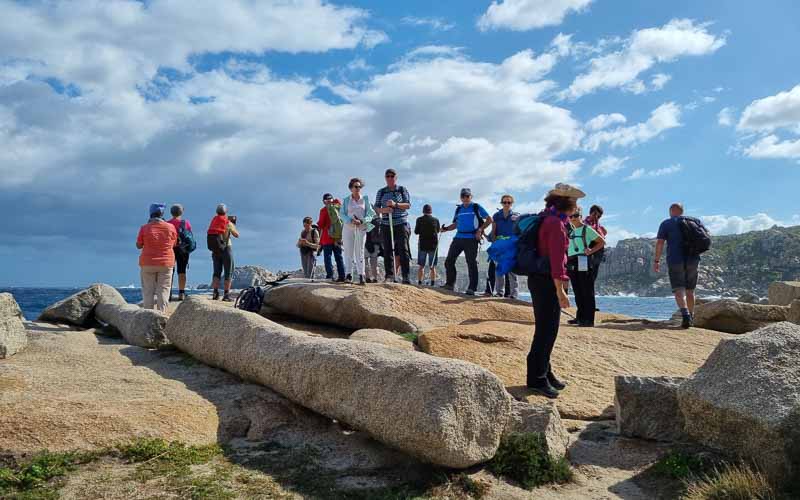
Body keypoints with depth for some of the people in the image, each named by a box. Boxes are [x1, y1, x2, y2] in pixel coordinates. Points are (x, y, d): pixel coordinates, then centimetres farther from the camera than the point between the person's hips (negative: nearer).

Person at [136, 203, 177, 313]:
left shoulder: (144, 228, -6)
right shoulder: (170, 227, -4)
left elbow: (138, 245, 4)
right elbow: (174, 244, 8)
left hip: (148, 263, 0)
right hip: (166, 263, 0)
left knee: (148, 291, 7)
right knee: (163, 291, 4)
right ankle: (161, 314, 0)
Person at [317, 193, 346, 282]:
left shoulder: (324, 210, -6)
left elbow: (320, 224, -3)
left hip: (327, 238, -5)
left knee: (327, 257, -3)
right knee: (339, 257, 8)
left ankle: (329, 276, -12)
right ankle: (342, 276, 4)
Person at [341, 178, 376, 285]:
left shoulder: (365, 199, 9)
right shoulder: (346, 200, 10)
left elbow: (370, 214, 4)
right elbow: (341, 214, 2)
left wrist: (361, 221, -13)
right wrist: (351, 220, -16)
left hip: (361, 228, -1)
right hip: (348, 228, 1)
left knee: (360, 251, -5)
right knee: (348, 251, -2)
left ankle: (361, 276, -8)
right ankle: (349, 274, 1)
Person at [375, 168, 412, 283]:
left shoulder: (403, 190, 7)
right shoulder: (381, 192, 12)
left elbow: (408, 205, -2)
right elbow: (376, 208, 7)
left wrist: (395, 204, -20)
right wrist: (383, 210, -16)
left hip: (401, 224, -2)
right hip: (386, 225, 2)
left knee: (403, 250, -10)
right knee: (387, 251, -1)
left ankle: (406, 277, -11)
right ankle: (389, 276, 2)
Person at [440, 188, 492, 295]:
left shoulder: (477, 207, 4)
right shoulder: (458, 209, 17)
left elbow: (489, 219, 5)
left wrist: (480, 229, -7)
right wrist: (446, 228, 4)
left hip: (471, 239, -5)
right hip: (458, 238, 5)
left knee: (471, 263, -6)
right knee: (449, 261, 2)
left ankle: (472, 288, -3)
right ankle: (450, 284, 14)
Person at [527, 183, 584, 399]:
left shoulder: (549, 219, 15)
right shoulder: (556, 224, -16)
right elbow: (556, 260, -22)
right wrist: (560, 290, -23)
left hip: (542, 281, 10)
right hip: (547, 282, -10)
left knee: (548, 330, 16)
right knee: (546, 330, -4)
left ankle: (544, 372, 26)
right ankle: (537, 379, 4)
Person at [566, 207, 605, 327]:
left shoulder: (587, 229, -1)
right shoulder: (571, 230, 18)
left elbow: (602, 242, -1)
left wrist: (591, 251, -10)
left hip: (583, 263, -7)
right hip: (572, 264, 7)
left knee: (587, 292, -5)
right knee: (577, 292, 11)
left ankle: (589, 320, -5)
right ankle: (580, 317, 18)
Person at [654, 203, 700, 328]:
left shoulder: (666, 224, 3)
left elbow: (660, 243, -5)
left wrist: (657, 261, -2)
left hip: (675, 260, -4)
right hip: (693, 260, 4)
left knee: (679, 290, -8)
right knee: (690, 290, 15)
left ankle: (685, 315, -29)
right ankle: (690, 318, 21)